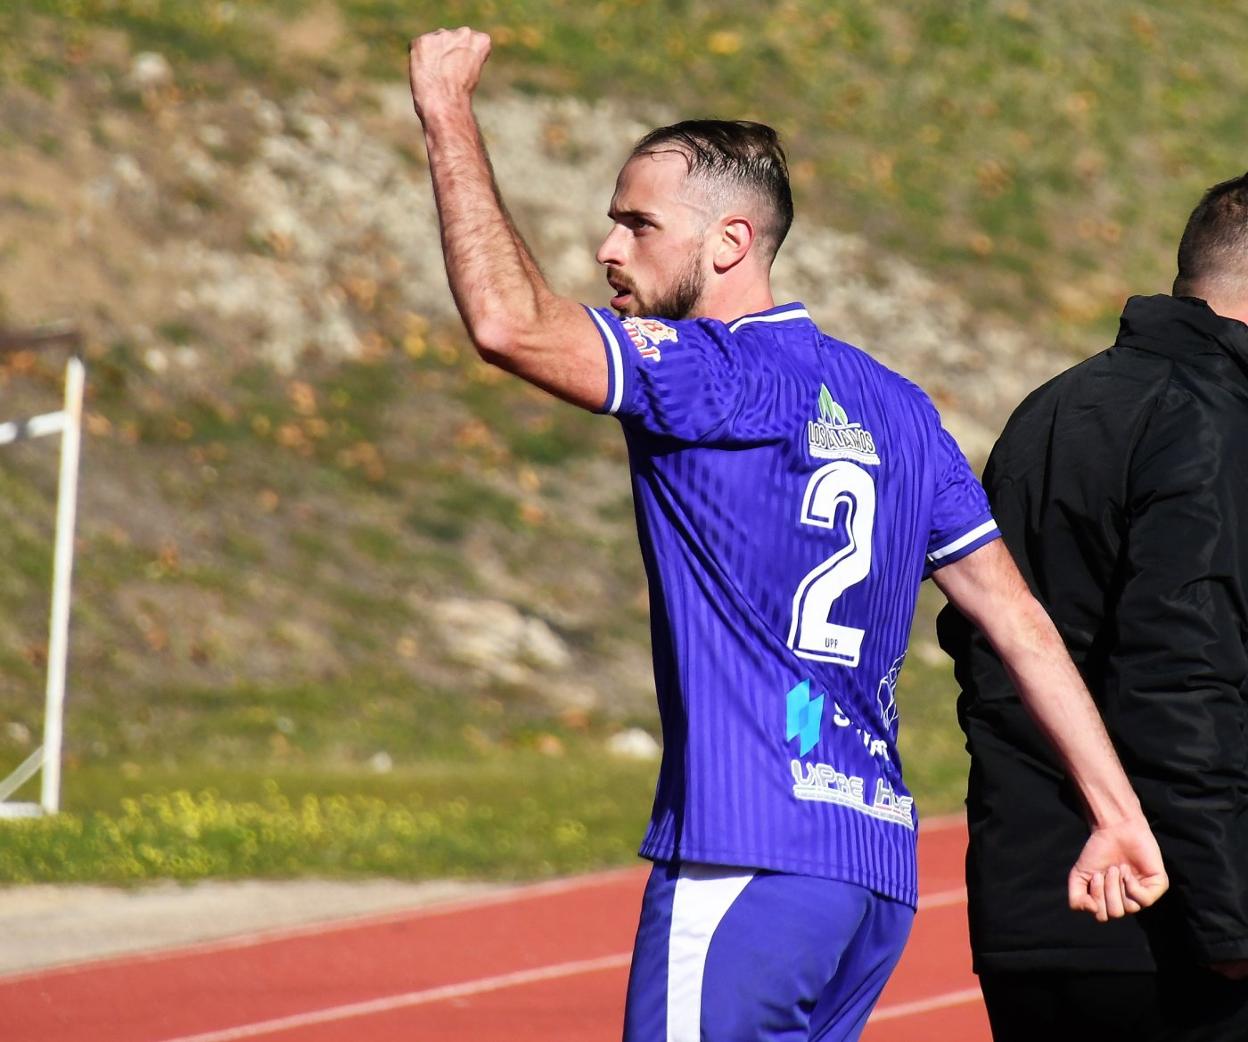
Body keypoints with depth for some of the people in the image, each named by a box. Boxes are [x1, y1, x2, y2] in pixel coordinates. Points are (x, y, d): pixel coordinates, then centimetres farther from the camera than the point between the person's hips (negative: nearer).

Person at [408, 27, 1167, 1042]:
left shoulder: (721, 376, -8)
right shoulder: (891, 404, 17)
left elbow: (509, 322, -19)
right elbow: (1019, 617, 15)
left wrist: (449, 117, -8)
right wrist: (1118, 811, 16)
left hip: (747, 861, -9)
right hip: (880, 864, 9)